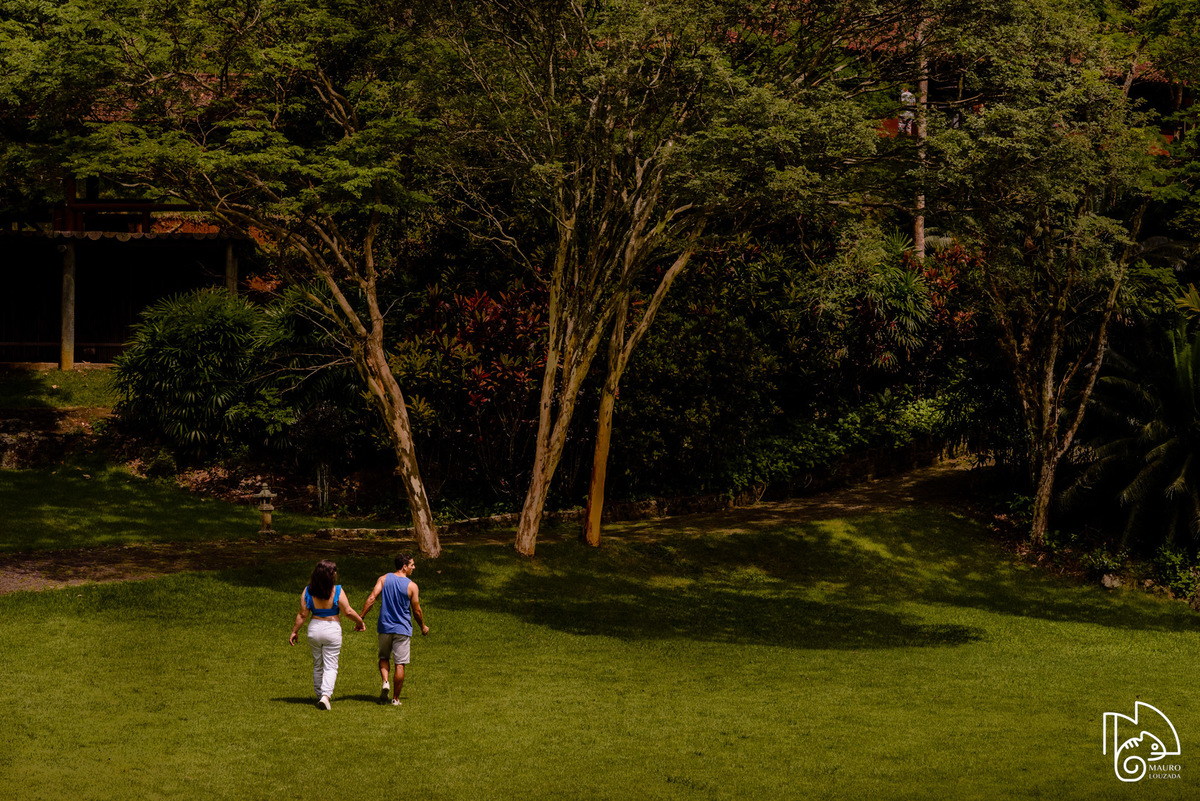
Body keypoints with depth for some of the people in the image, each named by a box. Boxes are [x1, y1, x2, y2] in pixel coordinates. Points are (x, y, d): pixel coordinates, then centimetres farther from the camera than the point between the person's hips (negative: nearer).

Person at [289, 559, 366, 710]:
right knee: (330, 666, 0)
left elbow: (302, 614, -3)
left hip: (314, 629, 3)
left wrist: (294, 632, 7)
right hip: (332, 629, -3)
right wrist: (360, 622, 8)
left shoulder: (308, 591, -5)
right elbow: (348, 611, -9)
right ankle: (325, 695, -17)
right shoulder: (337, 591, -13)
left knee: (317, 665, 17)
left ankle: (319, 695, 26)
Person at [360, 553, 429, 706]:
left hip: (385, 627, 3)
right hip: (402, 629, -3)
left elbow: (371, 598, -10)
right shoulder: (411, 586, -8)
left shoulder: (384, 579, -1)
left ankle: (385, 682, -4)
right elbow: (416, 611, -2)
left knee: (383, 657, 21)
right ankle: (396, 698, 7)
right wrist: (423, 627, 15)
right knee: (400, 664, 4)